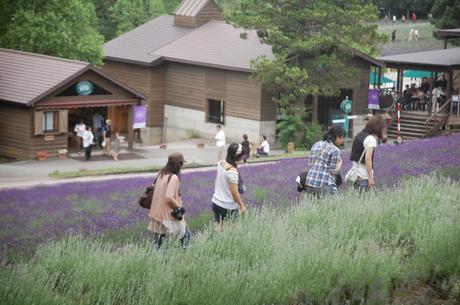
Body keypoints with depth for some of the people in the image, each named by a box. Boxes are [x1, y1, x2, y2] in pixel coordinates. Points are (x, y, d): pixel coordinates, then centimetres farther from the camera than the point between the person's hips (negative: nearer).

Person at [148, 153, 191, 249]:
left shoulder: (161, 173, 5)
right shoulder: (174, 177, -20)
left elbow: (154, 187, 14)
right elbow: (169, 197, -27)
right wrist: (179, 206, -12)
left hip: (158, 212, 8)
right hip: (169, 214, -8)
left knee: (160, 235, 16)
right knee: (185, 235, 8)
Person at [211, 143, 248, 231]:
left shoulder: (221, 163, -3)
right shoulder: (232, 171, -26)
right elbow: (234, 192, -20)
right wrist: (242, 205, -10)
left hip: (216, 202, 7)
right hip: (228, 206, -7)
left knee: (218, 229, 15)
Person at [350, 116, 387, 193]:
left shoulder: (359, 135, 14)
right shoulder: (371, 139, -11)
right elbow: (367, 159, -18)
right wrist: (371, 178, -17)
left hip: (355, 174, 8)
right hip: (364, 178, -8)